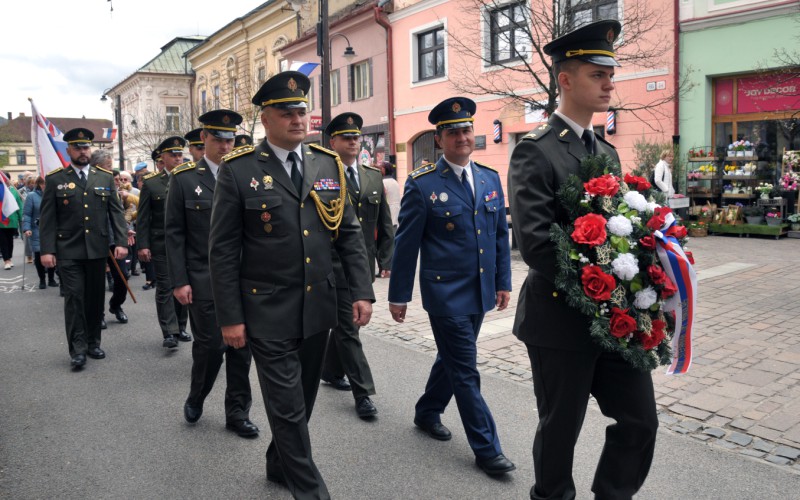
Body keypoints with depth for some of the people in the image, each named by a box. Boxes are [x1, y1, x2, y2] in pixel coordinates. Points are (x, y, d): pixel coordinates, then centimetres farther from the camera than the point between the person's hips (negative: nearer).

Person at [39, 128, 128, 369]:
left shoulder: (105, 177, 8)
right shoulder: (55, 179, 2)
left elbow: (116, 212, 5)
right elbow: (47, 218, 0)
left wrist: (121, 241, -5)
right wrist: (47, 249, -7)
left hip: (97, 249, 2)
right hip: (68, 250, -2)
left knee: (96, 297, 9)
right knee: (74, 297, -4)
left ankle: (93, 342, 22)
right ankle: (77, 349, 3)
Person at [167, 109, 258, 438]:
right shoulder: (183, 178, 1)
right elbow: (174, 233, -1)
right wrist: (179, 281, -6)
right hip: (203, 279, -2)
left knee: (241, 346, 7)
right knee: (210, 344, 2)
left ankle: (237, 412, 22)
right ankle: (196, 397, 31)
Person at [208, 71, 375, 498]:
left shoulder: (328, 164, 5)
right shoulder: (238, 170, -7)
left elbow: (350, 234, 7)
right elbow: (222, 250, -6)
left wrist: (362, 291, 0)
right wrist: (230, 317, -8)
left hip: (318, 306, 5)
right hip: (268, 312, -4)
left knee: (303, 398, 18)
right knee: (287, 404, 2)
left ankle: (280, 464, 42)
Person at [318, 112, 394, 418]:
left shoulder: (374, 177, 10)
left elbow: (385, 223, 12)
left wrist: (386, 260, 6)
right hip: (335, 265, -6)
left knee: (345, 322, 19)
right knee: (348, 328, -1)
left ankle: (331, 372, 39)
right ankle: (362, 392, 7)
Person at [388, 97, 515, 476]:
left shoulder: (490, 179, 7)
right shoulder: (422, 184, -10)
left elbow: (500, 234, 12)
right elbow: (406, 244, -7)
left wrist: (503, 282, 10)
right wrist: (399, 295, -5)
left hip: (480, 292, 6)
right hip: (446, 293, -6)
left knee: (452, 359, 20)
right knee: (465, 372, 1)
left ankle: (427, 413, 42)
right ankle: (486, 448, 14)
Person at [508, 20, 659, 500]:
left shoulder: (607, 151, 12)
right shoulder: (535, 151, -13)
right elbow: (535, 243, -23)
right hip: (561, 319, -7)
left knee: (641, 420, 11)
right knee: (560, 428, 10)